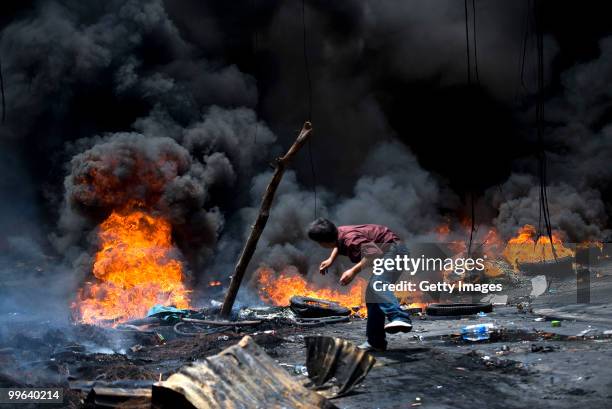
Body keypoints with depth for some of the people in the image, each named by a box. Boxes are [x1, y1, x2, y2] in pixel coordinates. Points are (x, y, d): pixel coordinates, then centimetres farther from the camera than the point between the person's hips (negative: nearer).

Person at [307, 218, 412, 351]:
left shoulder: (350, 239, -25)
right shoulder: (339, 232, 4)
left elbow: (375, 252, -37)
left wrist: (354, 271, -37)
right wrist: (331, 259, 18)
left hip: (393, 249, -11)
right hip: (390, 252, 11)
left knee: (376, 285, -34)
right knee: (372, 295, 11)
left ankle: (400, 319, -55)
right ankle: (375, 341, 15)